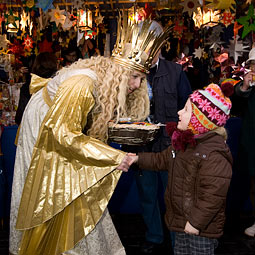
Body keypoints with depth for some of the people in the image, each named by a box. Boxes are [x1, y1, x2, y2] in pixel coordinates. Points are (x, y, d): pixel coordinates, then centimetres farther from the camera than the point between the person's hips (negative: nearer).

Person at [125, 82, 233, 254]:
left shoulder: (214, 155, -27)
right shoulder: (183, 142, 4)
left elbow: (214, 194, -29)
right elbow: (163, 160, 21)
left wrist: (196, 222, -24)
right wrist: (138, 158, 15)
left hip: (202, 228, -9)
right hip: (181, 221, 9)